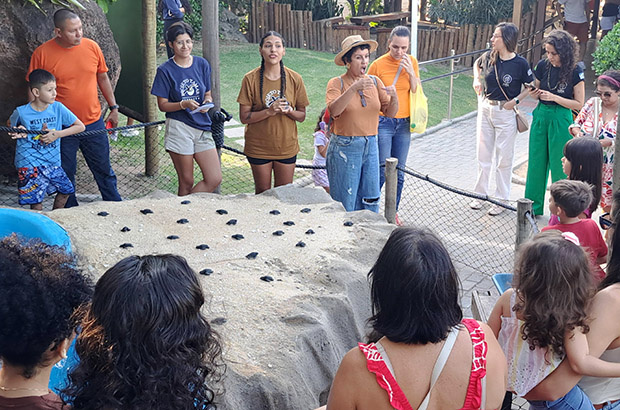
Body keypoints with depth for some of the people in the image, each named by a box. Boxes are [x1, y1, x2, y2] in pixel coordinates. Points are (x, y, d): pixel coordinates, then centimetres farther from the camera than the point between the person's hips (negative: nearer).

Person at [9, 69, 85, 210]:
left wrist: (58, 134, -13)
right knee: (36, 201, -5)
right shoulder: (22, 112, -9)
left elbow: (80, 126, -3)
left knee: (66, 189, 10)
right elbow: (11, 124, 14)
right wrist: (19, 131, -8)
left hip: (52, 161, 4)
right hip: (29, 163, -4)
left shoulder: (58, 108, -5)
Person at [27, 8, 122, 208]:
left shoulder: (91, 47, -3)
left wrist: (114, 108, 13)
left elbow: (103, 78, 11)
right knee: (65, 174, 10)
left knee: (104, 170, 14)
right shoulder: (42, 53, -11)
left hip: (94, 123, 2)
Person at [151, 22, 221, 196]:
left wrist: (207, 102, -8)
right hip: (179, 128, -4)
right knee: (186, 182, 1)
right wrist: (184, 104, -21)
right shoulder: (165, 70, -4)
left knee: (215, 179, -3)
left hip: (202, 126, 4)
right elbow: (163, 105, -4)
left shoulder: (202, 64, 6)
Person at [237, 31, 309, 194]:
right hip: (258, 148, -1)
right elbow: (244, 117, -9)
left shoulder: (295, 79, -4)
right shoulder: (250, 79, -8)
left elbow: (302, 116, 3)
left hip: (286, 147, 1)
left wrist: (288, 111, -19)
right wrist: (269, 111, -23)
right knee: (262, 193, 11)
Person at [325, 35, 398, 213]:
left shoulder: (375, 82, 7)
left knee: (371, 200, 8)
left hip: (370, 146, 4)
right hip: (344, 148, -4)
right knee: (346, 203, 2)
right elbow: (333, 110, -24)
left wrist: (394, 97, -18)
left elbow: (390, 113, 3)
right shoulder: (337, 83, -6)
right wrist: (354, 88, -33)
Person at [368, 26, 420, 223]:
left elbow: (416, 92, 4)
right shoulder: (378, 65, -8)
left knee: (398, 173, 10)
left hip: (403, 123, 4)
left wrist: (411, 72, -12)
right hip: (383, 122, -4)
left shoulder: (411, 62, 3)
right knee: (381, 171, -5)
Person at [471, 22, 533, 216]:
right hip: (485, 108, 5)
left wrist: (516, 100, -13)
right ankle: (480, 194, 27)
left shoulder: (520, 63, -13)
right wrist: (477, 79, 6)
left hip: (505, 112, -5)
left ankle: (501, 199, 15)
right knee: (483, 155, 13)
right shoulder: (489, 56, -2)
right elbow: (477, 64, 21)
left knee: (504, 158, 4)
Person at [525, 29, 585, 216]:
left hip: (561, 119, -4)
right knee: (536, 162, 10)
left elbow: (578, 103, -8)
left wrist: (554, 97, -18)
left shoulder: (575, 72, -11)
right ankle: (533, 206, 24)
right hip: (541, 115, 4)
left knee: (559, 166, 2)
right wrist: (534, 93, -12)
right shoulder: (543, 65, -2)